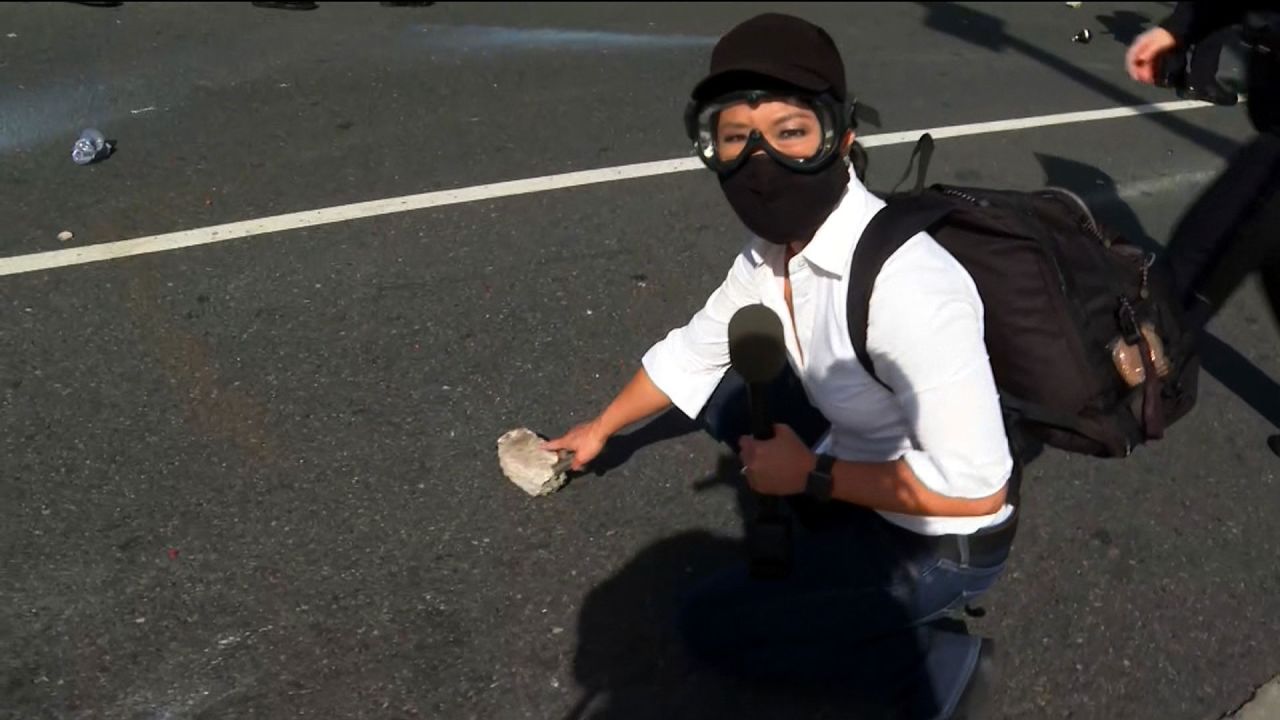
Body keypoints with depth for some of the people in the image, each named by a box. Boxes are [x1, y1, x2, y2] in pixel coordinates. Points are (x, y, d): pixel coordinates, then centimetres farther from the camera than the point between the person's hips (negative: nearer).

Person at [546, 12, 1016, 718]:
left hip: (941, 544, -7)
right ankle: (836, 546, 12)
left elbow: (974, 487, -32)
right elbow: (691, 352, 7)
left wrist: (811, 475, -22)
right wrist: (600, 429, 19)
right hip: (872, 473, 7)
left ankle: (933, 659, 7)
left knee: (709, 625, 2)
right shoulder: (772, 252, -10)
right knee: (722, 388, 9)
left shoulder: (905, 287, -36)